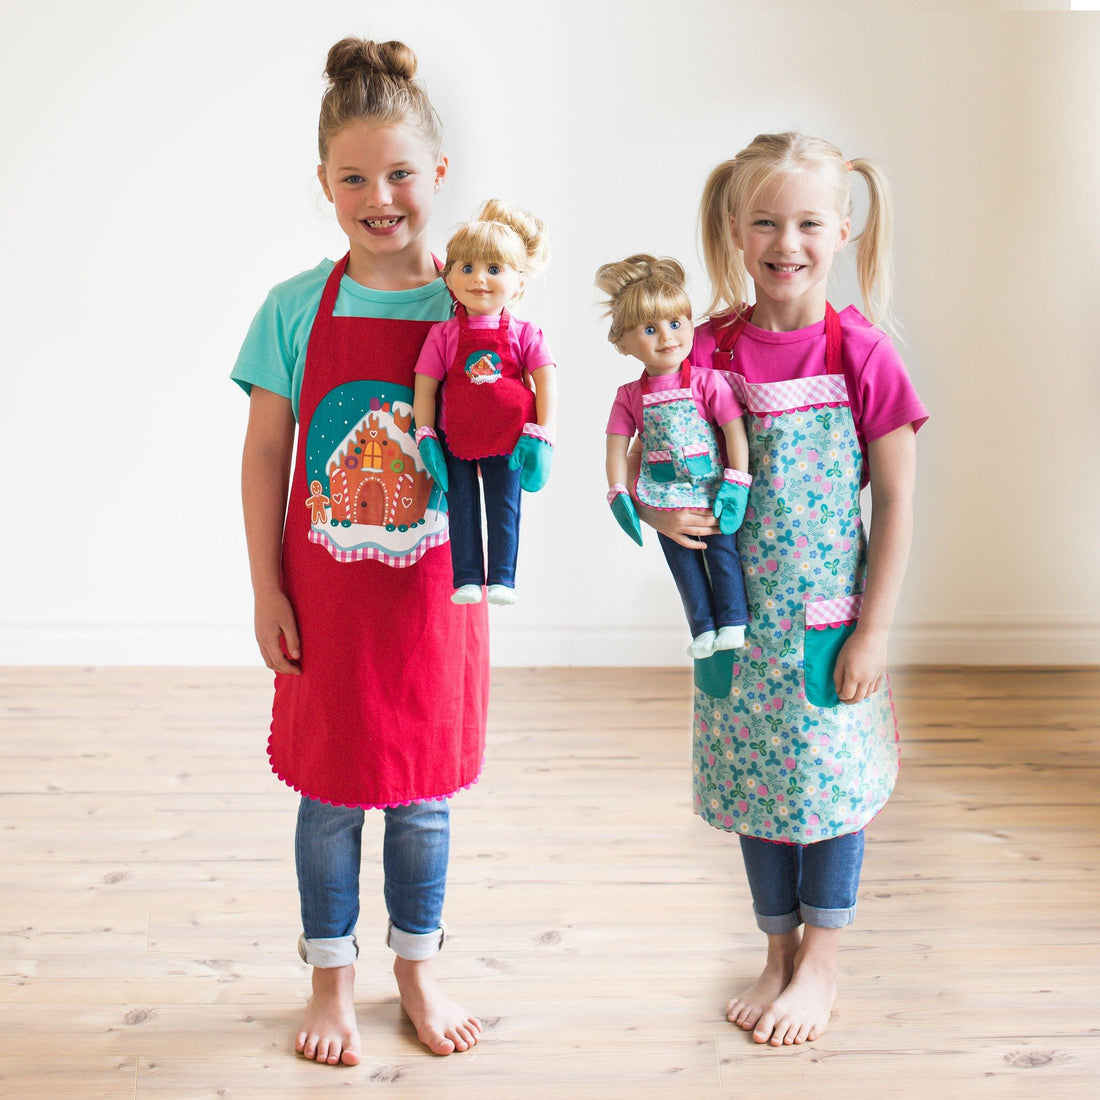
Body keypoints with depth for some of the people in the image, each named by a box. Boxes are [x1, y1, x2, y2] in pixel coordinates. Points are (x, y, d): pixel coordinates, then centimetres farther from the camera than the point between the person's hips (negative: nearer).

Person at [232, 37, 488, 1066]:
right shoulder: (297, 307, -4)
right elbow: (264, 454, 0)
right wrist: (267, 589, -3)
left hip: (435, 593, 0)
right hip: (326, 595, 0)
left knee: (423, 796, 13)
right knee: (330, 796, 11)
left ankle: (417, 970, 35)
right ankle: (331, 982, 31)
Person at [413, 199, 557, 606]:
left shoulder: (524, 333, -1)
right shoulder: (443, 334, -1)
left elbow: (547, 383, -3)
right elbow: (425, 386, 0)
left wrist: (541, 436, -10)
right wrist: (426, 437, -7)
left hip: (510, 436, 0)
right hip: (456, 438, 1)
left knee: (505, 504, 1)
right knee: (462, 504, 2)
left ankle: (502, 579, 7)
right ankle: (467, 578, 7)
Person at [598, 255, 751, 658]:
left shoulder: (708, 383, -10)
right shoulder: (630, 397, -2)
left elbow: (735, 433, -11)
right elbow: (617, 448, 1)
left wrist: (736, 486, -15)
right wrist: (619, 496, -6)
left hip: (711, 488, -3)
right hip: (664, 499, 3)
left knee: (723, 550, 1)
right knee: (683, 564, 9)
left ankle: (732, 621, 11)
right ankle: (703, 628, 17)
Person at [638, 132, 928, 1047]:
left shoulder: (863, 355, -10)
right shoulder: (709, 350, -4)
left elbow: (897, 502, -7)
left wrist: (874, 630, -9)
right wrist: (658, 510, -19)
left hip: (831, 620, -2)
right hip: (740, 618, 3)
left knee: (832, 781, 8)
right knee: (757, 782, 14)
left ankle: (822, 965, 28)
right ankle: (778, 955, 34)